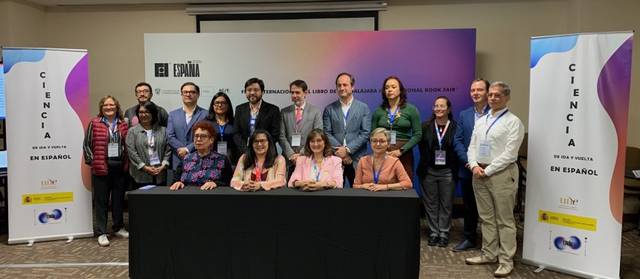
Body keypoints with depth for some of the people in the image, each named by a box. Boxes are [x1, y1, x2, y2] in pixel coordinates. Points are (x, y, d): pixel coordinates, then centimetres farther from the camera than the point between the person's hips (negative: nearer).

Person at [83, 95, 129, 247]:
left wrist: (127, 162, 4)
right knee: (101, 200, 3)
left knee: (119, 198, 12)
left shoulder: (123, 124, 8)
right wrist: (92, 161, -4)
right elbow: (87, 145, 1)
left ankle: (119, 228, 26)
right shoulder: (94, 123, -1)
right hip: (102, 167, -3)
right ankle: (101, 233, 10)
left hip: (120, 166, 3)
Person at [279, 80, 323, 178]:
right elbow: (282, 137, 5)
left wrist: (301, 154, -11)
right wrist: (291, 155, -8)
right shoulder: (284, 112, 10)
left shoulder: (315, 111, 4)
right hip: (289, 160, 2)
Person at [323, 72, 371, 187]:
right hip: (335, 158, 1)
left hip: (357, 160, 0)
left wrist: (347, 149, -11)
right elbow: (327, 133, 2)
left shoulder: (363, 108, 6)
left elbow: (365, 133, -2)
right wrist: (340, 150, -10)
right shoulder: (329, 109, 8)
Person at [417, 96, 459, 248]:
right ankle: (433, 232, 19)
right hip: (429, 171, 2)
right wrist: (424, 164, -6)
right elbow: (422, 147, 1)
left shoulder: (456, 127, -3)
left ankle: (444, 233, 18)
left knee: (446, 204, 6)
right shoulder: (425, 126, 2)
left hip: (448, 171, -1)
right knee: (430, 203, 8)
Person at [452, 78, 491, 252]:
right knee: (469, 205, 14)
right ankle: (469, 238, 28)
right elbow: (457, 141, 5)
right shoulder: (464, 115, 9)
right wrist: (468, 161, -8)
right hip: (468, 168, 4)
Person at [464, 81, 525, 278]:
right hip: (479, 173, 7)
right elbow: (472, 147, 12)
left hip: (501, 174, -6)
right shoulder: (480, 121, 14)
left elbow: (509, 153, -13)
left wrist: (488, 170, -14)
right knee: (486, 217, 13)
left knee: (504, 220, 0)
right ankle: (488, 254, 24)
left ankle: (506, 261, 9)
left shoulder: (513, 122, -6)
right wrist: (474, 166, -5)